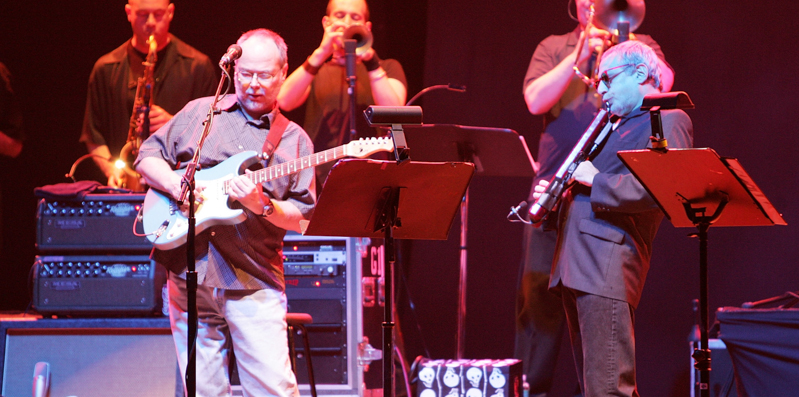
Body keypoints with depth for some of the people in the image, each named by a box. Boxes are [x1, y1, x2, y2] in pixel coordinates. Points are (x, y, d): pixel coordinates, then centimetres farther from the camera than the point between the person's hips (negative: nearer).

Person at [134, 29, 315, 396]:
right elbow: (147, 156, 13)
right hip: (189, 272, 2)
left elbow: (304, 217, 4)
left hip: (254, 281, -1)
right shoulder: (199, 112, 12)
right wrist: (175, 184, -6)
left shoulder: (294, 140, 8)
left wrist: (263, 205, -16)